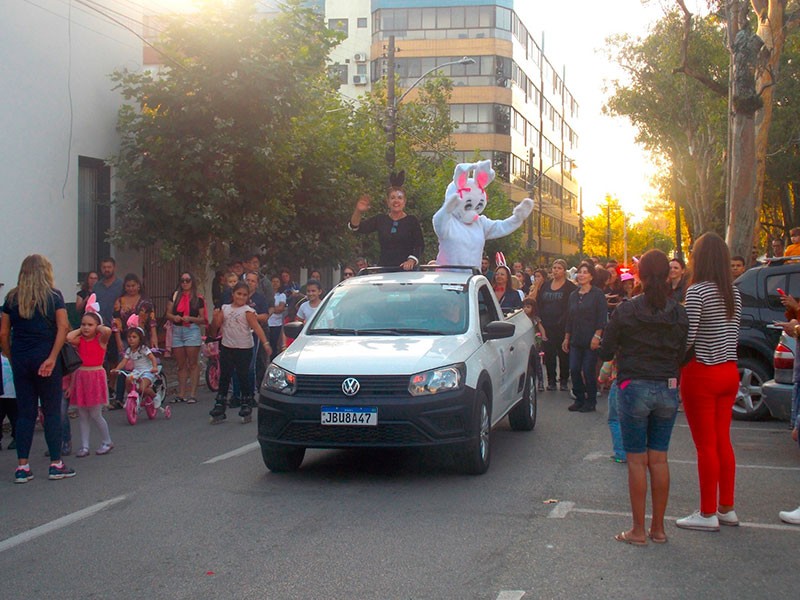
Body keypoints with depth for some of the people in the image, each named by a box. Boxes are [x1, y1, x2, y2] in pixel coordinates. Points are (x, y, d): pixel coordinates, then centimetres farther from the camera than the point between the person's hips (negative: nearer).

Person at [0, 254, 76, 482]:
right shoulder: (54, 296, -1)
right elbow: (63, 327, -13)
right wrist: (52, 358, -14)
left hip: (20, 360, 3)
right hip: (45, 358, -3)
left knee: (25, 412, 8)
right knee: (52, 411, 5)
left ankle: (22, 467, 7)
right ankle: (56, 464, 8)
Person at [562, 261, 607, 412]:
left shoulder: (597, 294, -4)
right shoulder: (573, 295, 14)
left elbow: (602, 317, -9)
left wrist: (597, 336, -17)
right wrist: (566, 338, 15)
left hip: (591, 340, -6)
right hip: (576, 340, 6)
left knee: (588, 371, -3)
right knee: (574, 370, 2)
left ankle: (591, 402, 8)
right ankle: (579, 399, 14)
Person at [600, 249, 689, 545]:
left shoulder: (626, 310, -10)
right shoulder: (679, 312, -1)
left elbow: (606, 352, -5)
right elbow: (681, 354, 6)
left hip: (635, 388, -3)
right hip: (668, 390, 4)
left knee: (637, 460, 4)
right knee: (659, 459, 11)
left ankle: (638, 530, 8)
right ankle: (658, 528, 18)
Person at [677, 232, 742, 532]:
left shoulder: (697, 291, -15)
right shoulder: (734, 292, 8)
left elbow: (688, 336, -18)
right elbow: (733, 333, 11)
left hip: (701, 373, -7)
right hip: (729, 372, 7)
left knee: (706, 445, 0)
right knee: (722, 441, 15)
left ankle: (708, 514, 8)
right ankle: (726, 508, 23)